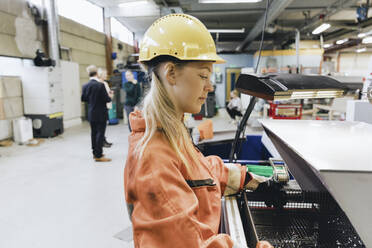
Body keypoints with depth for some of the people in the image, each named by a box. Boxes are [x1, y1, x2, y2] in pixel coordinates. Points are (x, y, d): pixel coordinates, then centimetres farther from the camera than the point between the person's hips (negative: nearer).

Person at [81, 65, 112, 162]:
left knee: (94, 133, 15)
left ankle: (95, 152, 26)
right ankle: (98, 156, 2)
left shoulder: (85, 86, 0)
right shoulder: (100, 85, -18)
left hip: (91, 114, 6)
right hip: (100, 114, -6)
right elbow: (106, 99, -17)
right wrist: (110, 98, 4)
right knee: (100, 133, -1)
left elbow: (83, 98, 8)